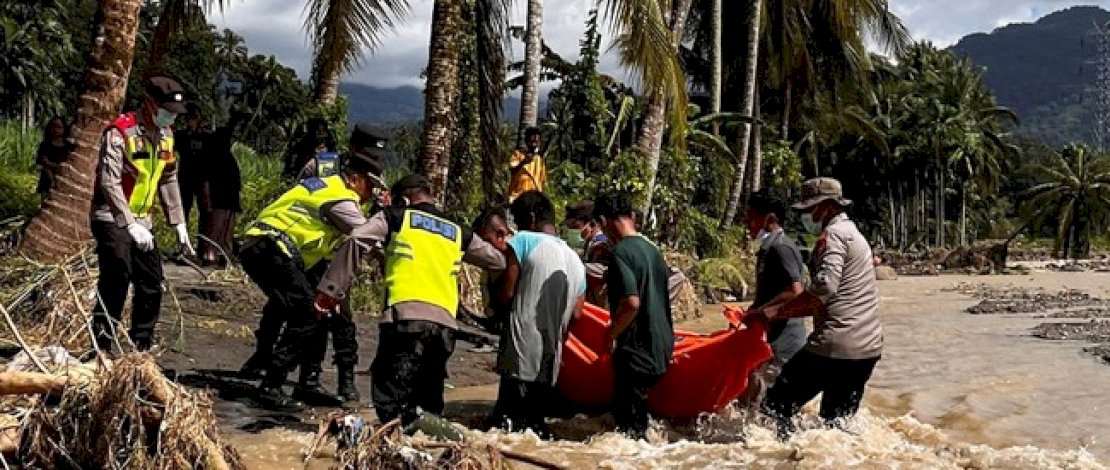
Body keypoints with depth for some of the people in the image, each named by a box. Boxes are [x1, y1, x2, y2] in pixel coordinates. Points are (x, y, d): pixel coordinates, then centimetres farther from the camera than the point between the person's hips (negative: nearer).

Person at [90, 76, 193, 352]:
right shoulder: (121, 132, -16)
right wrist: (131, 225, -29)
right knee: (115, 285, -13)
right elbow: (109, 182, -23)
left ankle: (141, 349, 20)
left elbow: (168, 181, 15)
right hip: (112, 219, -8)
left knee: (151, 287, 9)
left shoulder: (165, 135, 8)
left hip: (141, 222, 8)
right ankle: (100, 349, -7)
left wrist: (179, 225, 11)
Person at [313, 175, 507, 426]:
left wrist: (330, 289, 1)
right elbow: (498, 261, 34)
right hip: (445, 321, 4)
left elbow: (355, 241, 1)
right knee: (426, 395, 14)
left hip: (405, 313, -4)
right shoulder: (458, 232, 24)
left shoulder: (396, 217, 14)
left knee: (387, 395, -4)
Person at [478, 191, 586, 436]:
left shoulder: (524, 241, -1)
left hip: (521, 360, -6)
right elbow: (575, 317, 14)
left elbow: (504, 295, -8)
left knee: (508, 427, -9)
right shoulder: (577, 261, 17)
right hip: (550, 364, 6)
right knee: (535, 427, 12)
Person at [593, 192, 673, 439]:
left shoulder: (620, 253, -16)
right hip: (661, 347, 9)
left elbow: (631, 302, -26)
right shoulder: (652, 249, 9)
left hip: (635, 350, -9)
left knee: (628, 423, 1)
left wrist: (611, 333, -12)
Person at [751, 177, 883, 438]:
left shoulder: (832, 235, -6)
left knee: (777, 407, -5)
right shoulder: (853, 234, 24)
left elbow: (825, 287, -23)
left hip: (834, 345, -10)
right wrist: (783, 312, 17)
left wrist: (775, 312, -20)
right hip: (867, 349, 10)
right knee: (837, 421, 15)